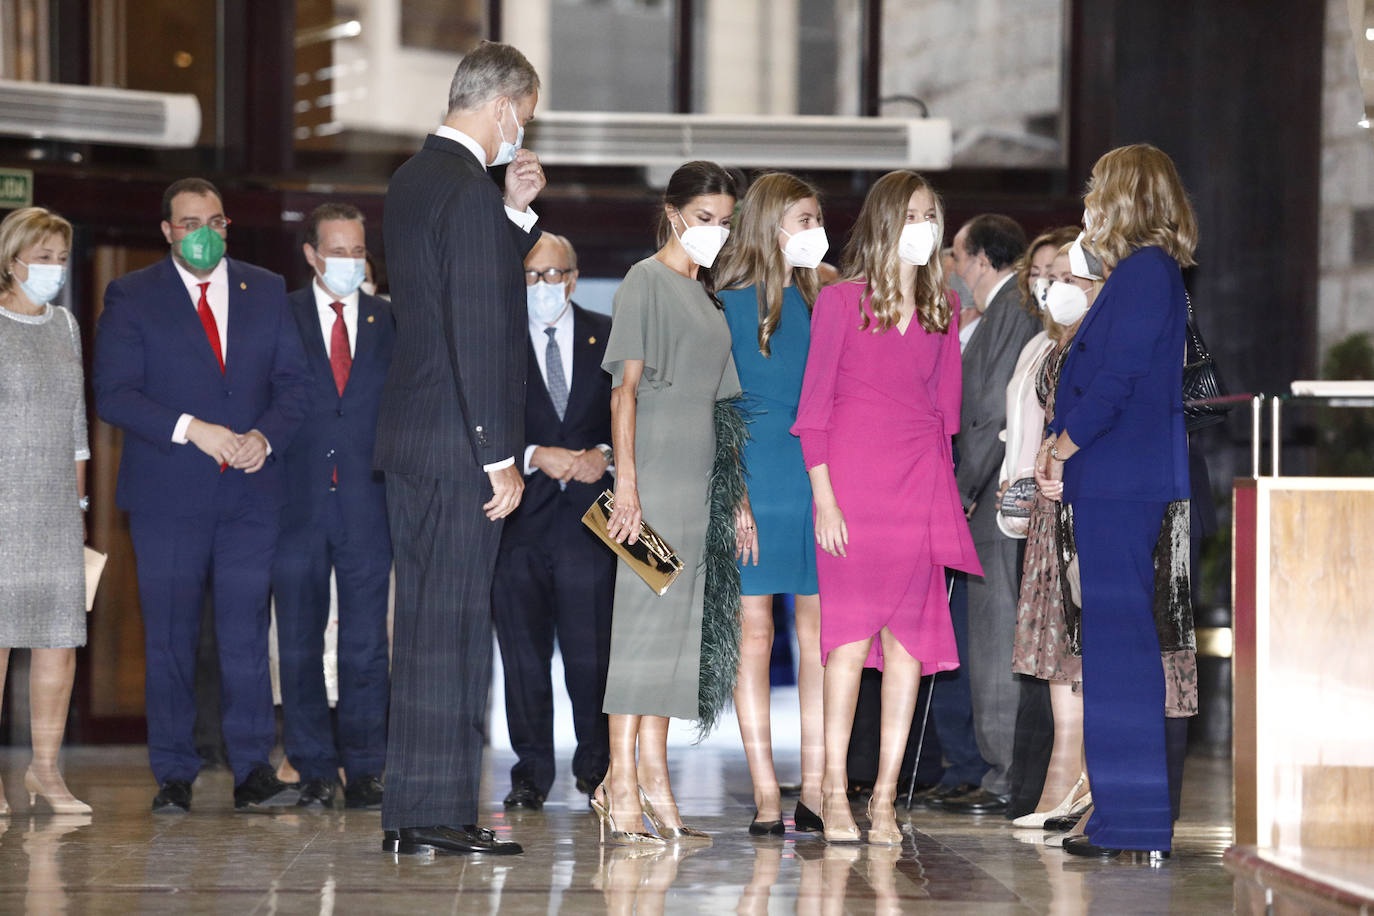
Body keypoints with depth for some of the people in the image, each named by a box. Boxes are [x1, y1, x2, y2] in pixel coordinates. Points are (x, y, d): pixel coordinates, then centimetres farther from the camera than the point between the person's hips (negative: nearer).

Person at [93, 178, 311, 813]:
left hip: (251, 489, 2)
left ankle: (253, 772, -2)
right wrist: (191, 430, -16)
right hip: (166, 495, -2)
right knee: (169, 636, 1)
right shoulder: (131, 297, 4)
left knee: (247, 630, -4)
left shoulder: (266, 291, 13)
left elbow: (294, 381, 10)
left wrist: (265, 436, -9)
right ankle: (173, 776, 7)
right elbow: (114, 394, -5)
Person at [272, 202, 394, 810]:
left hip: (368, 505, 1)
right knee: (300, 643, 2)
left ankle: (363, 771, 7)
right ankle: (314, 771, 10)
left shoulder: (390, 322, 9)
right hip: (298, 503, -1)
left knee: (367, 645, 1)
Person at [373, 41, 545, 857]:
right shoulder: (472, 192, -16)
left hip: (409, 437, 10)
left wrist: (516, 214, 12)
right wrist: (501, 457, -18)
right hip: (458, 445, -10)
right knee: (454, 625, -5)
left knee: (423, 624, 12)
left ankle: (410, 814, 16)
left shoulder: (412, 180, 14)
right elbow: (480, 336, -20)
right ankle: (439, 812, -3)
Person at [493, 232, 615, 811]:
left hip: (589, 509, 0)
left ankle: (596, 765, 12)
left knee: (591, 649, -3)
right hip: (520, 513, 0)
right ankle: (532, 771, 12)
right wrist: (536, 456, -13)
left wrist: (604, 455, -8)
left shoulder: (607, 338, 10)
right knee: (523, 650, 3)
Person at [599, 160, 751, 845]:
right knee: (644, 615, -9)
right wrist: (626, 481, -18)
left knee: (678, 622, 6)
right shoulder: (646, 281, -3)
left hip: (699, 473, 8)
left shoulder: (708, 293, 18)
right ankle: (622, 786, -9)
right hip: (654, 467, -7)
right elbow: (626, 387, -10)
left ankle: (652, 780, 9)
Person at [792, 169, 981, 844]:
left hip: (921, 485, 4)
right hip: (853, 479, -4)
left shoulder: (941, 309, 13)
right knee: (851, 630, -8)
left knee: (910, 636, 0)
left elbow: (944, 407, 15)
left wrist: (945, 496, 8)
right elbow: (814, 403, -2)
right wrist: (823, 496, -9)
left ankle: (885, 795, 3)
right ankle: (835, 793, -5)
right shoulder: (840, 301, 1)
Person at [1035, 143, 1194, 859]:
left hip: (1119, 483, -10)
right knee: (1118, 641, 11)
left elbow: (1113, 383, -18)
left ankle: (1133, 820, -6)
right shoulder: (1146, 272, 18)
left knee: (1118, 644, -8)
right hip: (1116, 483, 10)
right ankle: (1128, 810, 16)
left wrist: (1060, 450, -7)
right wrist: (1058, 446, 8)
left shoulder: (1143, 271, -12)